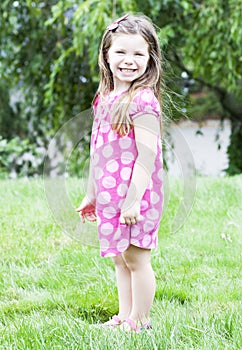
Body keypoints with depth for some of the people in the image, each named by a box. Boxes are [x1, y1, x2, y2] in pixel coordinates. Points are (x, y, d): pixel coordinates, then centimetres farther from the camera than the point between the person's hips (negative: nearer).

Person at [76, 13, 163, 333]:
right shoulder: (105, 99, 10)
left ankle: (139, 322, 11)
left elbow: (147, 154, -19)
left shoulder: (142, 101, -15)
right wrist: (91, 195, 20)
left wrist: (133, 199, -22)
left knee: (136, 259, 1)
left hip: (135, 199, -8)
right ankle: (123, 318, 26)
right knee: (120, 259, 16)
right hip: (109, 198, 8)